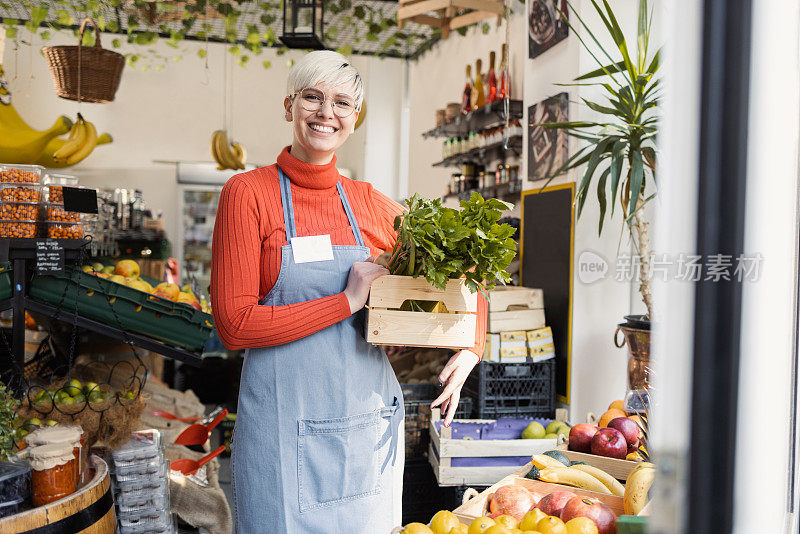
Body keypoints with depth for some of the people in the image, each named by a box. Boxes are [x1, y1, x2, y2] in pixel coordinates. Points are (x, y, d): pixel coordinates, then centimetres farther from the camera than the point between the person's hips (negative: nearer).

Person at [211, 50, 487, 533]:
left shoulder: (370, 203, 5)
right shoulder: (248, 193, -6)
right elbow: (234, 324, -13)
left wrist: (470, 350, -3)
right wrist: (348, 301, -16)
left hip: (371, 418, 4)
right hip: (286, 426, -4)